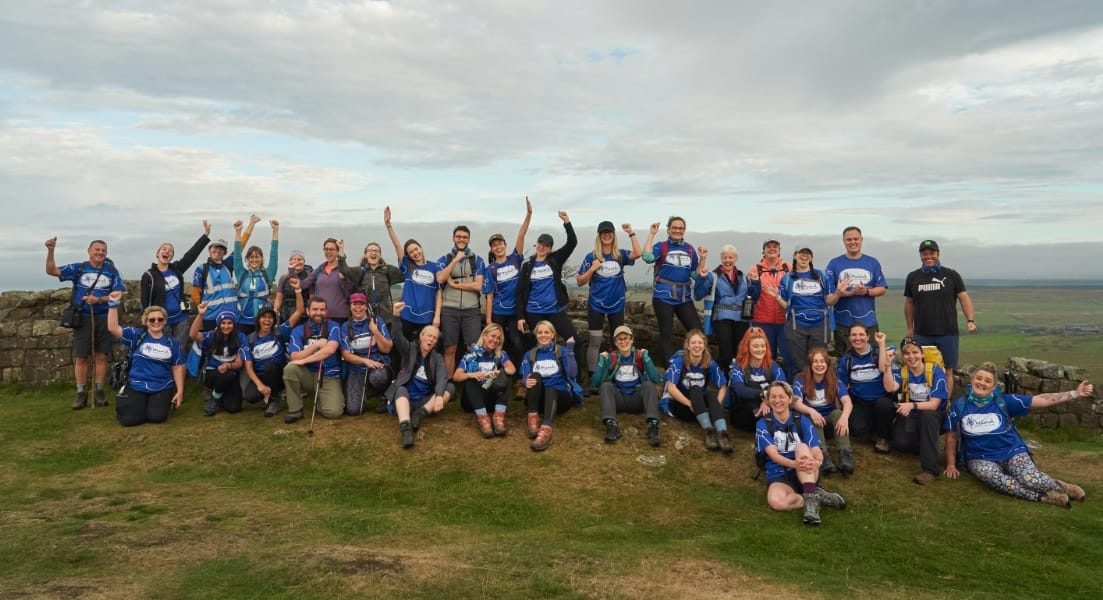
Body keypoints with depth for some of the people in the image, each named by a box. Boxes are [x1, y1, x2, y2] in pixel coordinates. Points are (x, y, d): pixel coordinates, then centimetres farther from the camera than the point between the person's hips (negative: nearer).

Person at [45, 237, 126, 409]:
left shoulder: (112, 271, 3)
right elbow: (51, 271, -3)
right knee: (80, 357, 1)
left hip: (104, 319, 0)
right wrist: (50, 251, -16)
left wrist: (99, 299, -16)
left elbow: (118, 294, -2)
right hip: (82, 318, 0)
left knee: (101, 356, 2)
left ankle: (98, 392, 11)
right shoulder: (78, 268, 4)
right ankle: (81, 393, 9)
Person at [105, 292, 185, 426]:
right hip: (137, 386, 0)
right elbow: (113, 328, -13)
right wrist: (113, 304, -20)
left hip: (163, 388, 0)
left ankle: (166, 402, 17)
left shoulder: (171, 342, 4)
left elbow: (177, 367, 5)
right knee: (129, 419, -15)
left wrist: (180, 391, 0)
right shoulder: (136, 335, 0)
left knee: (157, 417, -20)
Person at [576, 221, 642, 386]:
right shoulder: (591, 256, -3)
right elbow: (579, 282, -3)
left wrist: (631, 233, -20)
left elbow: (638, 253, -20)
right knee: (594, 342, 0)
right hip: (596, 305, -2)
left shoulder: (620, 255, 0)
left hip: (617, 304, 2)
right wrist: (592, 269, -17)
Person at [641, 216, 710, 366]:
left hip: (684, 298, 4)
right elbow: (647, 258, -22)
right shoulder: (661, 246, -1)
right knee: (666, 334, 3)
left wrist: (702, 259, -2)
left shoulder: (690, 249, 11)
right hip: (664, 297, -4)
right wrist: (652, 234, -17)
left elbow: (696, 275, 12)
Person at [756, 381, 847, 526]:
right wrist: (794, 463, -37)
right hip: (779, 476, -1)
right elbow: (773, 454, -15)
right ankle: (817, 497, -17)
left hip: (805, 474, 1)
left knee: (801, 446, -31)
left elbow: (817, 451, -10)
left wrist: (816, 462, -37)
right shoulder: (763, 424, 1)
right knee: (776, 502, -37)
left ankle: (810, 499, -35)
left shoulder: (803, 422, 4)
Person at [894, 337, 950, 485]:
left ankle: (931, 469, -37)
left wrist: (912, 405, -39)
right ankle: (928, 446, 5)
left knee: (927, 415, -39)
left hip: (933, 418, -2)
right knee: (899, 443, -28)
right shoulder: (902, 372, -2)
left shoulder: (936, 371, -13)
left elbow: (934, 405, -21)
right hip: (911, 417, 2)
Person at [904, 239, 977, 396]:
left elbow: (964, 298, 1)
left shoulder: (951, 275, 4)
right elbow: (909, 303, 15)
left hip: (947, 333, -1)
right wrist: (910, 328, 14)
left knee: (947, 371, 3)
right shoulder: (913, 277, 9)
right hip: (921, 334, 1)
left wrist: (970, 320, -12)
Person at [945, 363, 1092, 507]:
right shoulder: (959, 406, -2)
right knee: (993, 477, -35)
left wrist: (1075, 393, -13)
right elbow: (951, 437, 5)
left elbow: (1041, 400, -5)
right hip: (980, 458, 0)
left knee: (1030, 479, -29)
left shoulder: (1004, 401, -2)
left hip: (1012, 452, 1)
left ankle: (1059, 487, 1)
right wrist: (951, 465, 2)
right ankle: (1042, 496, -23)